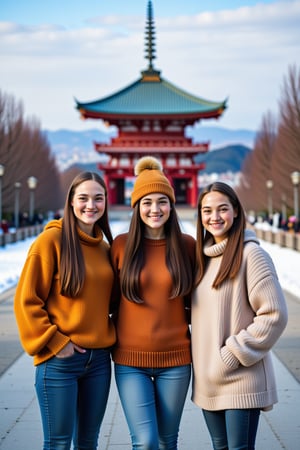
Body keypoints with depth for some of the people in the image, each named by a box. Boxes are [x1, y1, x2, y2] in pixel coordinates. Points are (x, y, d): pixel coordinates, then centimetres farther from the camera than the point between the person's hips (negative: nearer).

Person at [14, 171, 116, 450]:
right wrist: (55, 343, -14)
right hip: (59, 360, -6)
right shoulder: (51, 239, -9)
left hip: (99, 359, 6)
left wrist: (109, 334, 6)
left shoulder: (104, 246, 10)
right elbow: (26, 301, -11)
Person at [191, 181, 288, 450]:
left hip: (241, 381, -7)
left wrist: (234, 354, -15)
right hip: (207, 380, 7)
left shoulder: (251, 253, -11)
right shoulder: (203, 256, 10)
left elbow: (275, 315, -15)